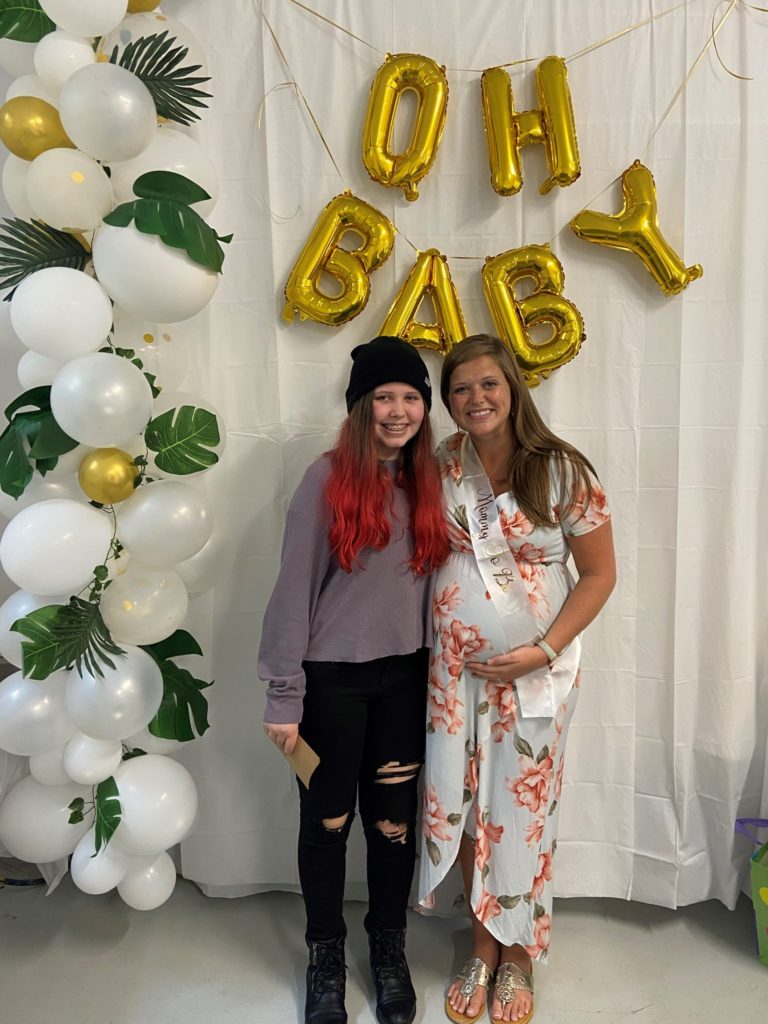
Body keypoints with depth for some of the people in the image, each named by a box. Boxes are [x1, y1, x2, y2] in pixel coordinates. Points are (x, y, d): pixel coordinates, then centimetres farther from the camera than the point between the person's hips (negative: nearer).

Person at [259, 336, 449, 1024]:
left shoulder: (429, 481, 3)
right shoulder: (329, 478, -11)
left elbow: (435, 581, 9)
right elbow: (294, 589, -11)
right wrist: (284, 696, -11)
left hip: (405, 678, 4)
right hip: (332, 680, -3)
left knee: (394, 819, 15)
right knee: (327, 821, 12)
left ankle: (390, 950, 38)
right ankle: (326, 955, 36)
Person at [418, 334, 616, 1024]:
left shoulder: (563, 471, -10)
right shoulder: (442, 467, -2)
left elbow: (600, 574, -5)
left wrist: (544, 651, -14)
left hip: (537, 670, -2)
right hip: (455, 665, 3)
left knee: (521, 812, 9)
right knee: (463, 809, 12)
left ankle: (519, 959, 34)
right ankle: (483, 950, 35)